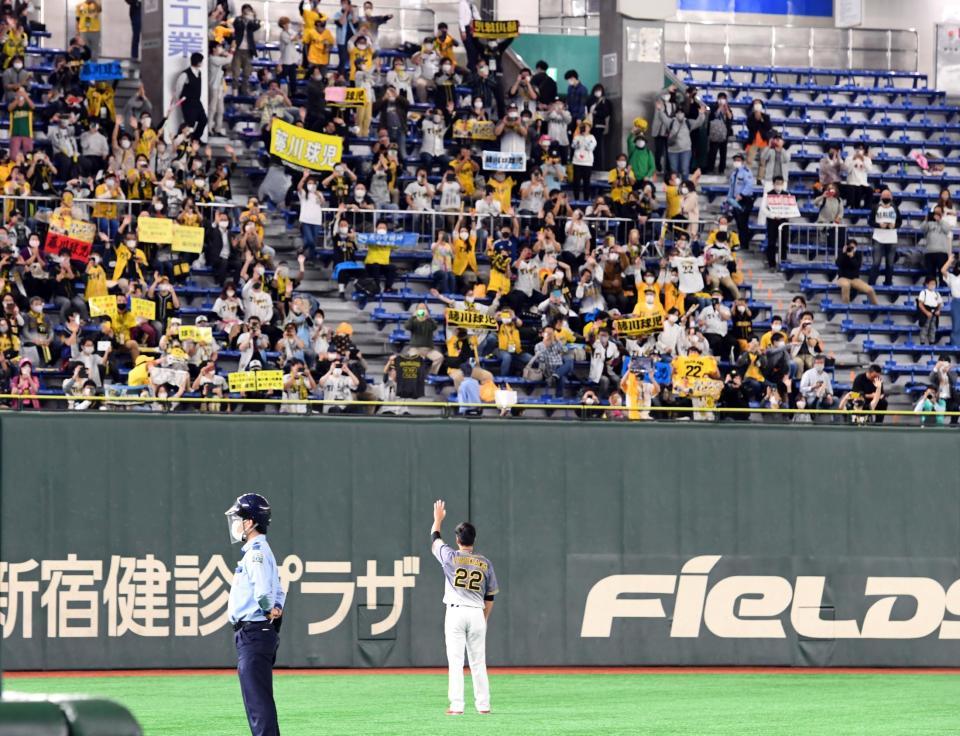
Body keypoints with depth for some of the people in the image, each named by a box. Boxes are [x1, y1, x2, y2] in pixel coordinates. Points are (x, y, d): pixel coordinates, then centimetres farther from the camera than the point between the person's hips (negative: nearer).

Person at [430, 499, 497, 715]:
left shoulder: (451, 557, -4)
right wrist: (484, 620, 20)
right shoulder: (485, 563, 4)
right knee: (478, 662, 7)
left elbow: (434, 541, 17)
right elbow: (490, 597, 9)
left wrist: (438, 519, 33)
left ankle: (457, 705, -8)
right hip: (477, 614, 3)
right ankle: (483, 705, 7)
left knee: (455, 661, -3)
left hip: (455, 612, -3)